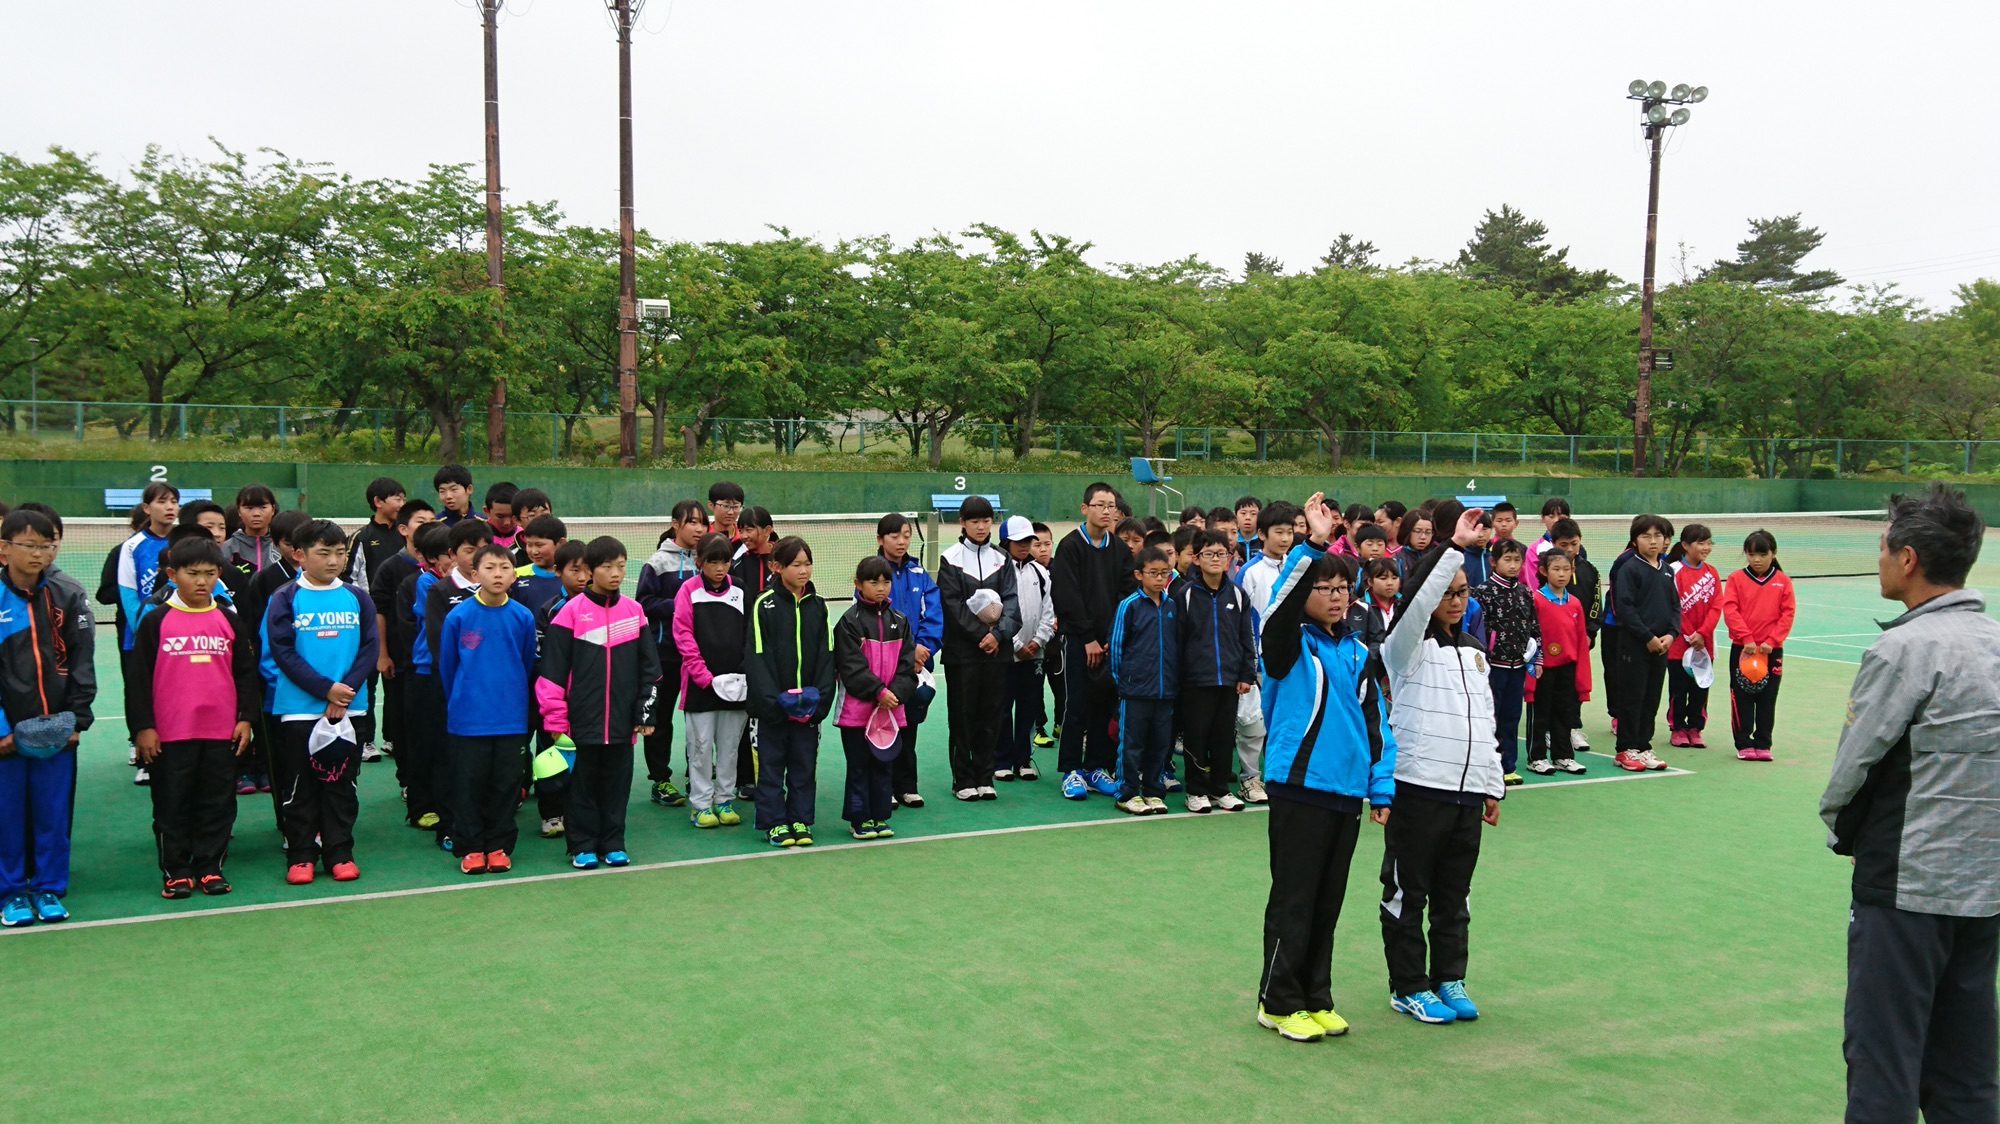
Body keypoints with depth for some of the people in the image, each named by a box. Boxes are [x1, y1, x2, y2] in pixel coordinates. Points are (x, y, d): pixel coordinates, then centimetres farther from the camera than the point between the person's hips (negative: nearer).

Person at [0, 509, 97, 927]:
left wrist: (77, 719, -3)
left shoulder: (69, 598, 4)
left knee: (54, 812, 6)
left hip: (57, 729, 1)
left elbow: (82, 663, 4)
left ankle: (50, 889, 19)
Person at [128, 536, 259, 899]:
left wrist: (246, 718, 5)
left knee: (218, 802, 7)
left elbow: (246, 672, 10)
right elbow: (139, 677, -1)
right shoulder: (157, 621, -1)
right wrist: (143, 726, -4)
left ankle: (210, 868, 18)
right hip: (170, 733, -2)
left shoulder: (229, 620, 6)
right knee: (172, 805, 6)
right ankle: (175, 872, 16)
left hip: (222, 732, 2)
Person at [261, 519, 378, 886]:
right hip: (298, 707, -2)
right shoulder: (285, 599, -2)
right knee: (300, 786, 5)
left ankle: (339, 853, 17)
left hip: (349, 707, 2)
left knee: (341, 783, 8)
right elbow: (282, 653, -8)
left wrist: (347, 690, -12)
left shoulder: (357, 598, 5)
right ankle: (300, 856, 15)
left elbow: (371, 647, 1)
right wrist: (326, 689, -15)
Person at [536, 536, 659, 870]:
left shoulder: (634, 611, 5)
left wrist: (646, 713, 6)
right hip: (582, 721, -3)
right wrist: (555, 718, -7)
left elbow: (649, 667, 9)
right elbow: (552, 669, -5)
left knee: (617, 783, 10)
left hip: (622, 722, 3)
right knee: (583, 784, 7)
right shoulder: (572, 612, -6)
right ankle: (583, 846, 18)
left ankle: (613, 844, 21)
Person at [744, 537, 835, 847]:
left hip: (809, 703, 4)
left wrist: (820, 697, -6)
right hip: (773, 703, -3)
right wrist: (773, 700, -16)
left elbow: (826, 655, 5)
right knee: (772, 763, 5)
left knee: (805, 763, 9)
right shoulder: (764, 606, -6)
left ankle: (800, 820, 19)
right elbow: (757, 656, -9)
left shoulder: (818, 606, 6)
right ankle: (774, 822, 14)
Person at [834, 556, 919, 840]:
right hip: (856, 707, -4)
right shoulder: (850, 621, -6)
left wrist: (895, 693, -11)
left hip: (891, 709, 4)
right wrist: (878, 692, -17)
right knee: (859, 765, 4)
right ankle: (859, 819, 12)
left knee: (883, 764, 11)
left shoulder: (899, 621, 9)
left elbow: (907, 665, 4)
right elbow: (851, 666, -12)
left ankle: (879, 817, 20)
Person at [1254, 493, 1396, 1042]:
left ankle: (1316, 998, 25)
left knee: (1328, 901, 13)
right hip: (1300, 788, -6)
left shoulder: (1358, 652, 13)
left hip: (1348, 793, 6)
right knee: (1293, 900, 1)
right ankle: (1278, 1002, 14)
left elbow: (1375, 722, 15)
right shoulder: (1291, 645, -5)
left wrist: (1382, 787, 9)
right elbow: (1283, 605, -27)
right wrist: (1312, 546, -36)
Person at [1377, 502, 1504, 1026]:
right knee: (1408, 893, 3)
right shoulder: (1408, 646, -4)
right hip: (1418, 786, -6)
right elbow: (1417, 601, -26)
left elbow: (1486, 721, 20)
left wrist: (1492, 785, 17)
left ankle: (1449, 979, 26)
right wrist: (1453, 547, -30)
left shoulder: (1475, 650, 16)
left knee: (1454, 896, 14)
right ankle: (1409, 987, 14)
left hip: (1468, 791, 6)